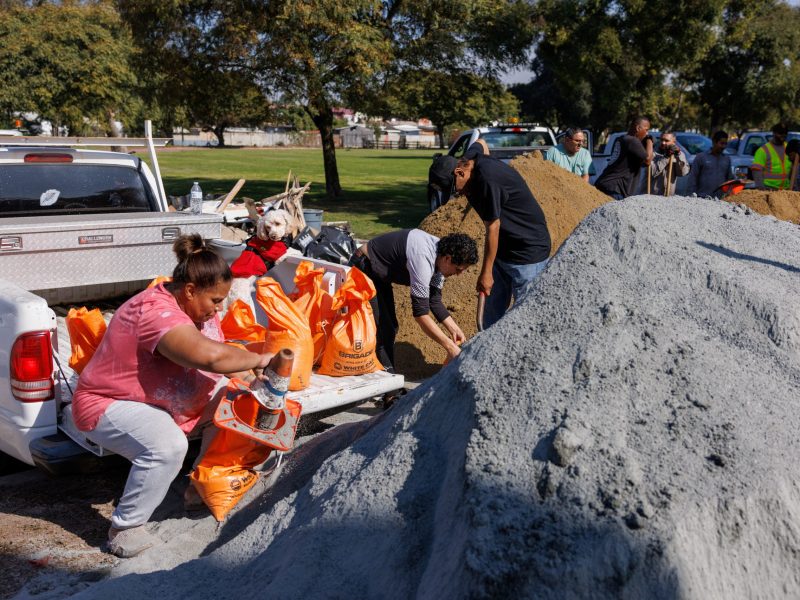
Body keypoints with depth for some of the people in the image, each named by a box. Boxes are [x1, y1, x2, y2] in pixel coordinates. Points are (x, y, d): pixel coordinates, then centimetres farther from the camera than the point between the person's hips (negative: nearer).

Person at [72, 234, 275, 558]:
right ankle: (125, 527, -12)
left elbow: (220, 350, 4)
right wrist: (258, 359, -33)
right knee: (168, 445, -34)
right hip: (108, 404, -10)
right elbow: (209, 355, -50)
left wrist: (245, 377, -16)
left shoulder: (196, 305, -4)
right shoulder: (156, 312, -35)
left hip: (159, 399, 10)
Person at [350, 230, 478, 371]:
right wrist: (450, 346, -34)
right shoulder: (423, 258, -36)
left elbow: (435, 301, 1)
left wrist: (455, 329, -9)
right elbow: (420, 312, -37)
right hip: (363, 268, -10)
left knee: (389, 328, 11)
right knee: (380, 328, -15)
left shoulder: (439, 254, -8)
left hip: (380, 276, 10)